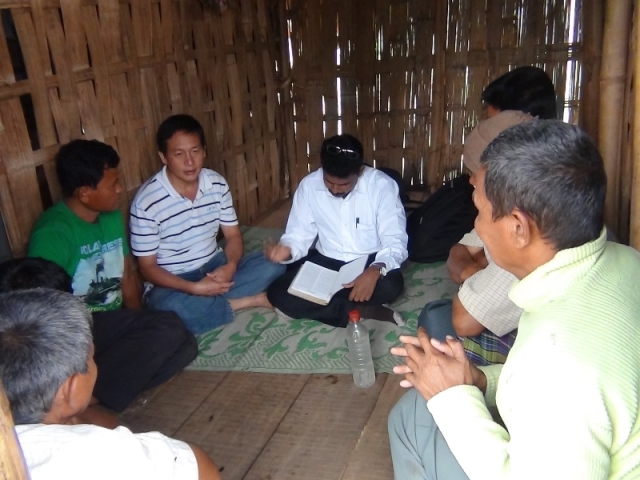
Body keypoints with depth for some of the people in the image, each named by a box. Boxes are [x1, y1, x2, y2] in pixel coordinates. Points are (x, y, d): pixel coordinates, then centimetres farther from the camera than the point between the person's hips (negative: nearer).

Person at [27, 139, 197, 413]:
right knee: (169, 328, -27)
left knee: (185, 345, -13)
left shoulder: (112, 217, 8)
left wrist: (138, 327, 4)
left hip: (113, 322, 8)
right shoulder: (53, 233, -17)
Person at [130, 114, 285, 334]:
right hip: (173, 281, -4)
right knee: (171, 308, -38)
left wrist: (230, 266, -21)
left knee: (272, 264, -15)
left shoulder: (217, 184, -5)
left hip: (215, 266, 4)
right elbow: (148, 268, -14)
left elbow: (233, 235, 2)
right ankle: (246, 301, -16)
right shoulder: (147, 202, -19)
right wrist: (194, 288, -28)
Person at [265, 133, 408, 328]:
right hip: (326, 261, 3)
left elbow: (395, 242, -17)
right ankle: (366, 312, -24)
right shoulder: (308, 185, -10)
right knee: (277, 292, -22)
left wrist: (376, 270, -38)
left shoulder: (382, 185, -17)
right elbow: (298, 236, -4)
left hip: (370, 261, -3)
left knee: (391, 284, -36)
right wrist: (286, 249, -28)